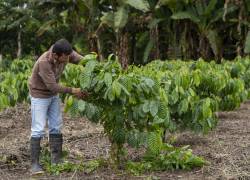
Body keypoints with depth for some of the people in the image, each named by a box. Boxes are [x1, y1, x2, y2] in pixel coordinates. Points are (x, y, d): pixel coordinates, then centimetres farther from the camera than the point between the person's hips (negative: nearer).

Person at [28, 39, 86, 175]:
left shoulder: (66, 53, -18)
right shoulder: (43, 62, -35)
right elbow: (52, 86, -30)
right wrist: (72, 91, -25)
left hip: (54, 95, 7)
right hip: (39, 95, -7)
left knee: (56, 126, 8)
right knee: (38, 129, -8)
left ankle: (56, 159, 15)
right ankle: (34, 163, -3)